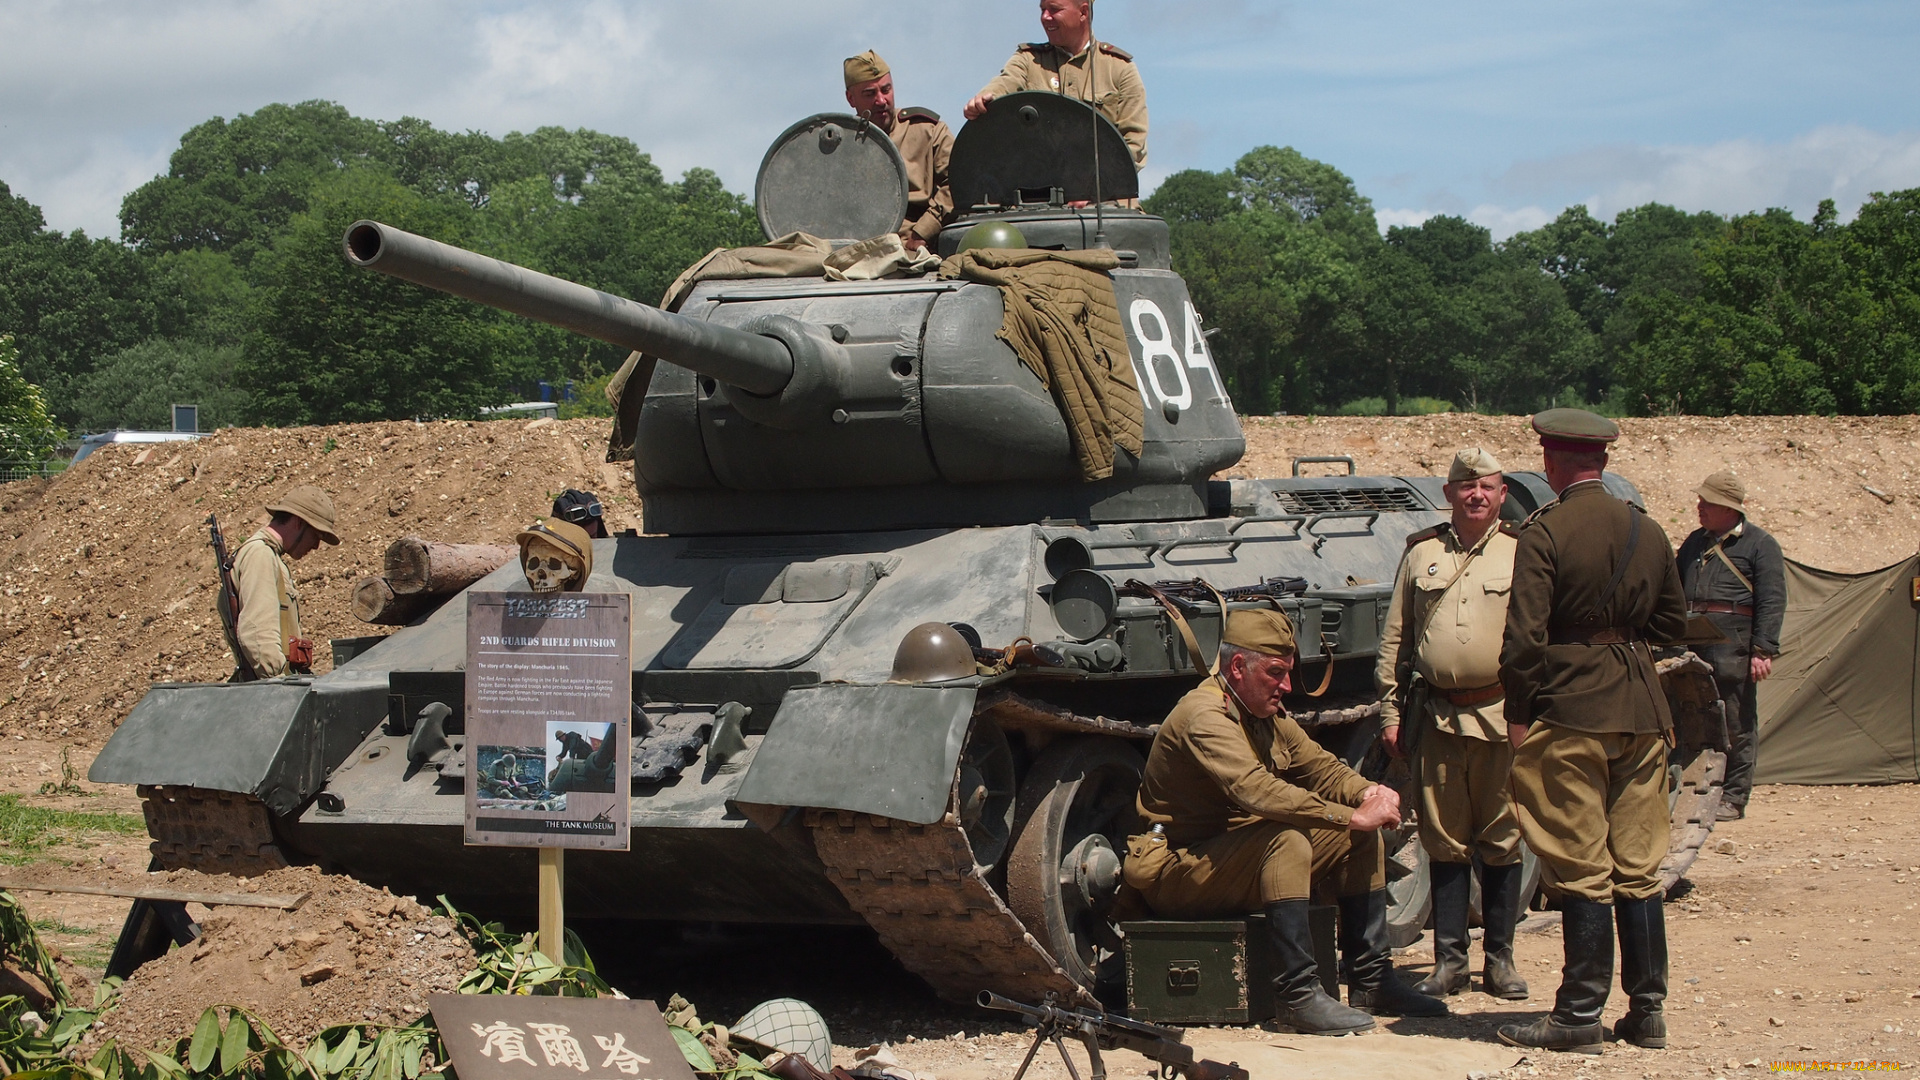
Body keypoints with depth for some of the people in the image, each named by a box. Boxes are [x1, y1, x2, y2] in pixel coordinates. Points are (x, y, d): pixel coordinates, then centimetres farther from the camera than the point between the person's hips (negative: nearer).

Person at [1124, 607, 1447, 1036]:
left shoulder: (1266, 713, 10)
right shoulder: (1204, 715, -22)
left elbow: (1319, 766, 13)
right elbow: (1257, 791, -35)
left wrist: (1367, 792, -11)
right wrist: (1351, 816, -34)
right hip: (1176, 875, -10)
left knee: (1361, 837, 2)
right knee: (1286, 836, -34)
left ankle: (1372, 982, 6)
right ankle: (1298, 994, -33)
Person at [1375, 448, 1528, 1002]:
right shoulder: (1421, 553, 10)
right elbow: (1393, 640, 12)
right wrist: (1390, 713, 7)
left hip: (1503, 717, -2)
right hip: (1437, 717, 2)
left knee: (1501, 842, 5)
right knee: (1444, 842, 6)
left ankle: (1500, 960, 14)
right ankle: (1448, 960, 12)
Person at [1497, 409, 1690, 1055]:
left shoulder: (1546, 531, -10)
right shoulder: (1647, 530, 8)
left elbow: (1524, 636, -15)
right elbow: (1673, 622, 19)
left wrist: (1519, 712, -6)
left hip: (1571, 711, -6)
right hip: (1641, 711, 6)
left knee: (1582, 871, -2)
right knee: (1637, 867, 11)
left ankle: (1580, 1016, 0)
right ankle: (1647, 1010, 14)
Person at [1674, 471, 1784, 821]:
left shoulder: (1760, 544, -1)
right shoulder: (1696, 542, 18)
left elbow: (1771, 602, -6)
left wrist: (1763, 650, -14)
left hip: (1732, 646, -6)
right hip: (1691, 644, 6)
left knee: (1735, 726, 0)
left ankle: (1733, 799, 5)